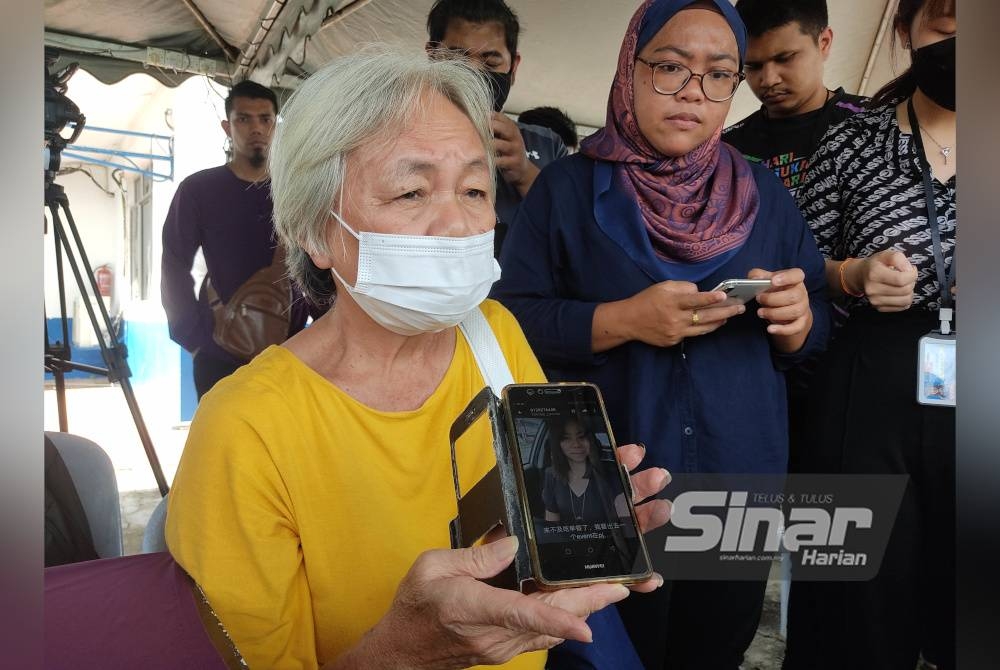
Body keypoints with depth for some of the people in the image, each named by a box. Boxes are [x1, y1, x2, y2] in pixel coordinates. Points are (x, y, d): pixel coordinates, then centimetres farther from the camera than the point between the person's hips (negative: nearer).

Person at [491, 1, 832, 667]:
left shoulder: (765, 196, 5)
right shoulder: (567, 188, -5)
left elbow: (818, 325, 8)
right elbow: (512, 322, -9)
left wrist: (796, 318, -15)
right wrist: (622, 320, -23)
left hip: (742, 485, 4)